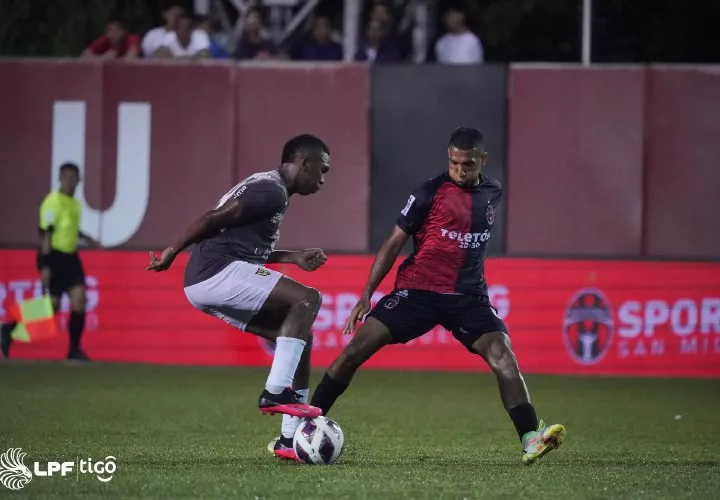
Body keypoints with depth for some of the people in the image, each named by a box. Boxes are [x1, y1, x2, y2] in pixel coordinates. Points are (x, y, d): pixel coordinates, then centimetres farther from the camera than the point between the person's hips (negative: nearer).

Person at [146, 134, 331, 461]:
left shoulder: (268, 188, 23)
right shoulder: (272, 191, -10)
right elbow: (214, 219, -15)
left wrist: (295, 258, 19)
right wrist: (174, 251, -9)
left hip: (206, 284, 10)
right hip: (218, 272, -10)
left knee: (299, 336, 9)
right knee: (307, 300, -17)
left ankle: (292, 436, 7)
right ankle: (275, 392, -19)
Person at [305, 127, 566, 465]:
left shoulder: (492, 194, 8)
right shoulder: (429, 193, -6)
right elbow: (394, 243, -2)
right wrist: (366, 295, -6)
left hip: (469, 297, 3)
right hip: (418, 291, -3)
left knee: (502, 356, -19)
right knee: (356, 350, -12)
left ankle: (531, 439, -23)